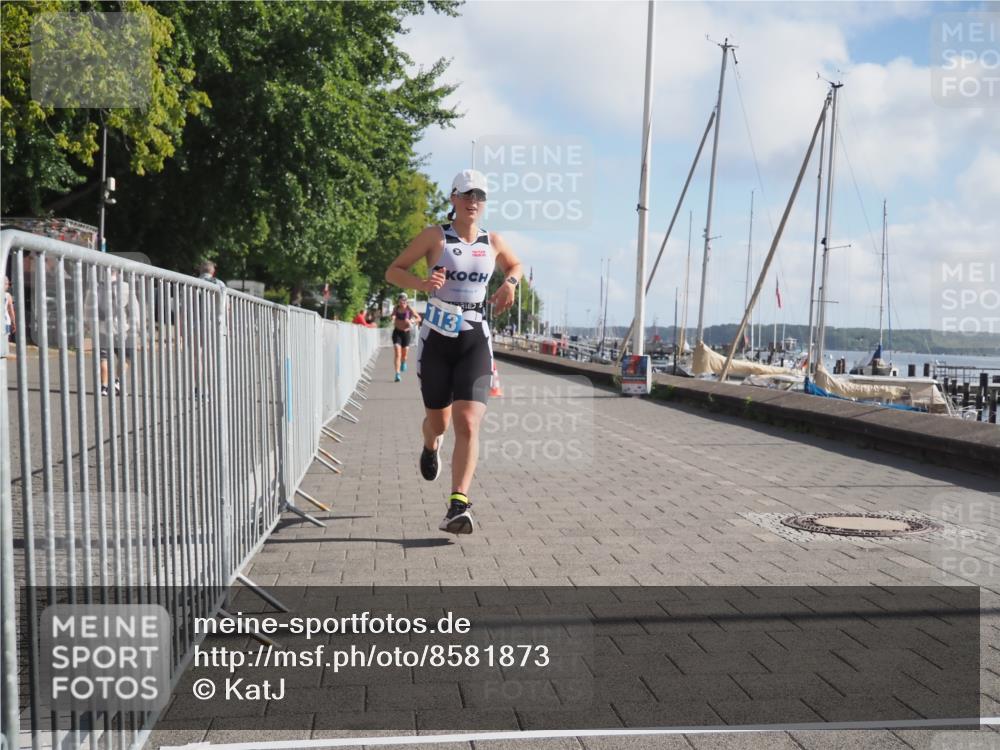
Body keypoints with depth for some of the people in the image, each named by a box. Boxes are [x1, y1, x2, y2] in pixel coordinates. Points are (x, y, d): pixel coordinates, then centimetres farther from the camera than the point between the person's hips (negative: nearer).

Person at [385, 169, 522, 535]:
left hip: (474, 340, 1)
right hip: (436, 338, -1)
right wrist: (422, 283, -19)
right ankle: (431, 447, 49)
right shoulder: (435, 236, -1)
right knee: (438, 421, 10)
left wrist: (510, 283, 4)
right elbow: (393, 272, 0)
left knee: (468, 423, -15)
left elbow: (516, 266, 28)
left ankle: (458, 505, -16)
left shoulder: (493, 241, 7)